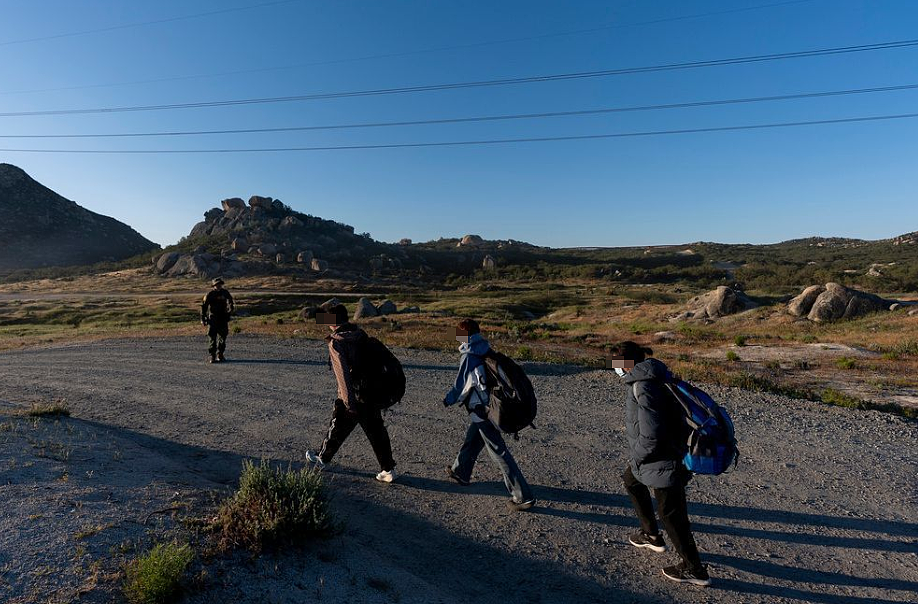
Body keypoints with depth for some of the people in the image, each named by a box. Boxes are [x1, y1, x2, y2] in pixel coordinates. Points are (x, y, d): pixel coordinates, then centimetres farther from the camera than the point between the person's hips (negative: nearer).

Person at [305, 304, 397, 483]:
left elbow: (343, 371, -23)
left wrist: (349, 401, -24)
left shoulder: (336, 343, -14)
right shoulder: (361, 335, 4)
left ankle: (322, 460, 40)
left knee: (337, 429, 17)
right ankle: (388, 470, 15)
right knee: (377, 432, 12)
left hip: (353, 397, -5)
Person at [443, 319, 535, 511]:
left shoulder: (468, 357, -19)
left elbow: (462, 386, -15)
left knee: (499, 453, -3)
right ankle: (461, 472, 48)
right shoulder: (485, 350, 5)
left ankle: (523, 497, 2)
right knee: (471, 439, 27)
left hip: (481, 410, -9)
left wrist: (449, 400, 2)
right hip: (491, 405, 9)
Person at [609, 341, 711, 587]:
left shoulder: (644, 387, -28)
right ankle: (652, 535, 41)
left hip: (663, 460, -10)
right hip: (671, 450, 10)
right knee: (631, 481, 27)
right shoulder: (654, 378, 3)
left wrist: (636, 456, -12)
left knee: (670, 514, 6)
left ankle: (694, 570, 25)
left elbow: (650, 436, -30)